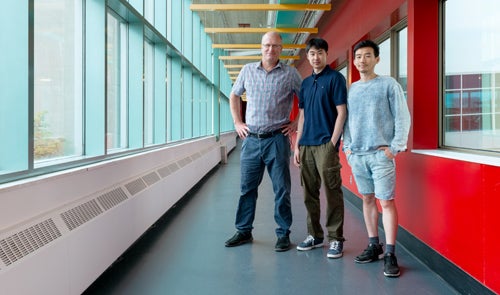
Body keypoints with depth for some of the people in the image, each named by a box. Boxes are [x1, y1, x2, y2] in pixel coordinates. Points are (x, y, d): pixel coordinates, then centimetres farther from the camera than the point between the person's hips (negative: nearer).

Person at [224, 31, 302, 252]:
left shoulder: (290, 73, 0)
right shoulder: (248, 70, 8)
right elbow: (234, 96, 20)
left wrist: (297, 123, 1)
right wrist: (237, 122, 12)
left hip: (277, 140, -3)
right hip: (251, 139, 3)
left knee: (281, 190, 3)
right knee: (247, 188, 9)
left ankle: (283, 234, 14)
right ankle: (244, 231, 22)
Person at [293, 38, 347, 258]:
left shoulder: (335, 78, -2)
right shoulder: (306, 83, 17)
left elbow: (341, 112, -7)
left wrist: (332, 143, -13)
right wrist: (297, 145, 12)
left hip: (326, 144, -6)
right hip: (306, 146, 7)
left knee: (332, 193, -4)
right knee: (310, 194, 11)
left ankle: (336, 239, 4)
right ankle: (314, 235, 22)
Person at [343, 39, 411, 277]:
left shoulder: (389, 85, 1)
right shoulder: (351, 89, 14)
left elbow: (403, 118, -2)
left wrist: (395, 148, -8)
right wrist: (347, 146, 7)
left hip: (381, 154, -5)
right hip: (357, 155, 5)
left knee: (386, 202, -8)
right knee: (367, 199, 10)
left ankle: (390, 254, -5)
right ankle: (374, 246, 21)